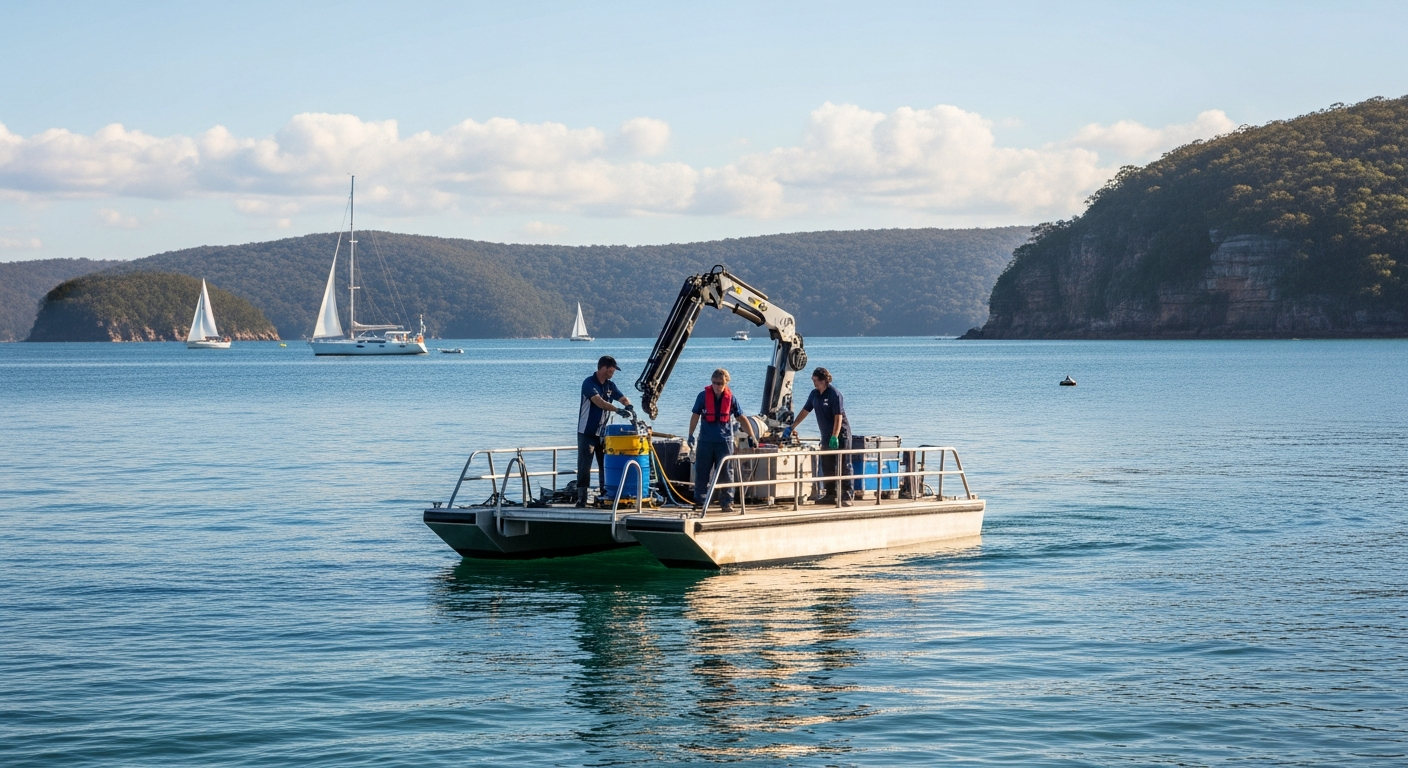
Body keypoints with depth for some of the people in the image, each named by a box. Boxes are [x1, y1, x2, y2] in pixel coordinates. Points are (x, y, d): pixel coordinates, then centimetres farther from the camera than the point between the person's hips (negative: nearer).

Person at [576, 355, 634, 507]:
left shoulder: (610, 385, 8)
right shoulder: (589, 383, -14)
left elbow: (623, 399, 9)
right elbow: (598, 401, -28)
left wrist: (629, 406, -16)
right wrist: (617, 410, -38)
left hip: (603, 432, 7)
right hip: (587, 432, -7)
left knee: (606, 465, 7)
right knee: (584, 466, -4)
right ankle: (581, 498, -3)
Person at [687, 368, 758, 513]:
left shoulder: (731, 398, 1)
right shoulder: (703, 396, 0)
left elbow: (742, 418, 6)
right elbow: (695, 416, 8)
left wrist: (752, 436, 2)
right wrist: (690, 435, 3)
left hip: (725, 440, 0)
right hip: (705, 440, 0)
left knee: (726, 473, 1)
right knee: (702, 472, 3)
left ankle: (727, 502, 6)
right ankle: (699, 500, 11)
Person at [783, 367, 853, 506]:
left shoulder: (834, 394, -16)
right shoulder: (814, 394, 9)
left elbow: (838, 417, -20)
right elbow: (805, 412, 18)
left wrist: (834, 437, -26)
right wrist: (791, 428, 17)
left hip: (840, 435, -8)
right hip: (826, 436, 8)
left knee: (842, 466, -9)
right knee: (827, 467, 9)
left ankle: (846, 496, -10)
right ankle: (830, 495, 16)